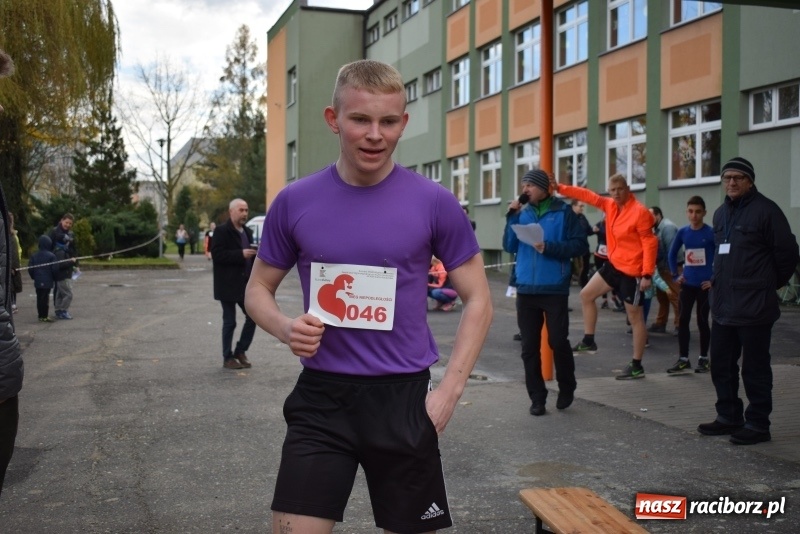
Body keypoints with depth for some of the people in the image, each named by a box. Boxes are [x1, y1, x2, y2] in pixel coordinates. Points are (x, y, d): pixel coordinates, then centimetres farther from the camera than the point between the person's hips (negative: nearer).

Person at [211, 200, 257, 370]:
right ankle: (228, 358, 13)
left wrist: (255, 253, -1)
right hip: (228, 285, -7)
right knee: (229, 322, 2)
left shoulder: (247, 232, 15)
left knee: (253, 317, 5)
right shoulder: (222, 231, -9)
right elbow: (216, 254, -19)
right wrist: (241, 254, -24)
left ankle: (240, 351, 20)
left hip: (246, 284, 7)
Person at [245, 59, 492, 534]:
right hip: (321, 396, 1)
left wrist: (449, 391, -8)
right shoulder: (295, 202, -2)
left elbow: (478, 300, 0)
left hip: (403, 397, 0)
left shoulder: (434, 203, -6)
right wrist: (286, 328, -13)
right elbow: (259, 289, 9)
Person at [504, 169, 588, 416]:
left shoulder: (563, 212, -2)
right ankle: (537, 397, 14)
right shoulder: (522, 213, 10)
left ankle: (566, 389, 24)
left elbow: (580, 245, -6)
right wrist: (512, 217, -5)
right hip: (526, 289, 4)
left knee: (558, 341, 0)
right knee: (529, 346, 5)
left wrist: (549, 247, -17)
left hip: (555, 289, -4)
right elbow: (509, 246, 5)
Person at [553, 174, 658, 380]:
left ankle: (637, 366, 8)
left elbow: (650, 243, -20)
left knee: (635, 318, 0)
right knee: (586, 295, 14)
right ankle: (588, 341, 26)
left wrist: (647, 274, -24)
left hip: (631, 271, -9)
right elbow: (588, 196, 8)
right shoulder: (610, 205, 4)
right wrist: (560, 188, 1)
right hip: (613, 265, 9)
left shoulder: (639, 212, -20)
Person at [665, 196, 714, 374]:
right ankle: (683, 359, 11)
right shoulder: (682, 232, 2)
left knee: (702, 321, 6)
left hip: (705, 285, -3)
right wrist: (676, 275, 8)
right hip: (687, 284, 4)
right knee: (683, 320, 2)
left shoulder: (711, 233, -10)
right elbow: (672, 255, 15)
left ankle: (703, 359, 18)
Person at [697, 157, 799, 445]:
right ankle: (729, 417, 26)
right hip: (723, 306, 8)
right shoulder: (721, 213, 15)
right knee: (721, 365, 14)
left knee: (755, 369, -1)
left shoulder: (765, 210, -10)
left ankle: (757, 424, 9)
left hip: (754, 309, -8)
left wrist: (770, 285, 2)